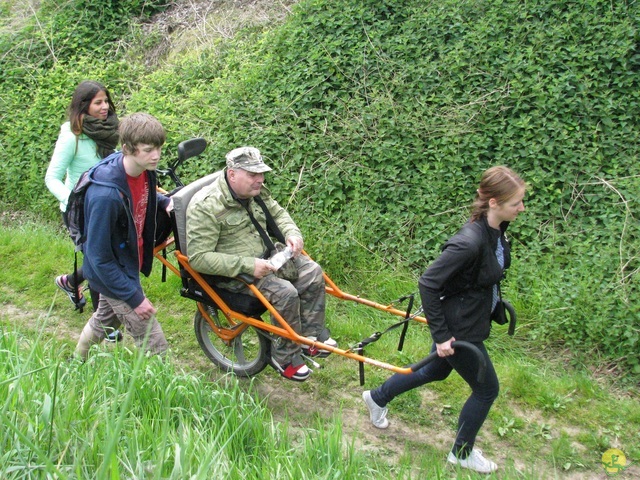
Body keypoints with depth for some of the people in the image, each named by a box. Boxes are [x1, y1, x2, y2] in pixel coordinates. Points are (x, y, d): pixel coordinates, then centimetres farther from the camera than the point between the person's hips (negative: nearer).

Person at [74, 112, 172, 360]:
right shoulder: (106, 195, -36)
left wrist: (164, 201, -7)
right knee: (154, 344, -4)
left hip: (128, 263, 9)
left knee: (103, 321, 31)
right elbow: (99, 256, -27)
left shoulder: (144, 170, -12)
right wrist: (134, 298, -23)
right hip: (114, 274, -9)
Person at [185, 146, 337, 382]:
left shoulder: (256, 191, 0)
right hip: (233, 272, -8)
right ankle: (285, 357, -4)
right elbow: (198, 258, -27)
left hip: (264, 256, 8)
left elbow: (277, 212, 19)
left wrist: (292, 233, -4)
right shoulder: (206, 207, -25)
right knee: (285, 293, -25)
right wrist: (247, 265, -31)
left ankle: (312, 335, 9)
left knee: (312, 272, -5)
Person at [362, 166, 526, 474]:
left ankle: (377, 397, 49)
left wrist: (494, 303, 20)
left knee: (436, 371, 28)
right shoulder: (470, 242, -34)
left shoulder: (496, 230, -6)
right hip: (460, 329, -9)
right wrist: (440, 335, -26)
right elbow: (428, 282, -30)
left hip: (473, 319, 9)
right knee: (486, 389, 9)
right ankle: (462, 454, 32)